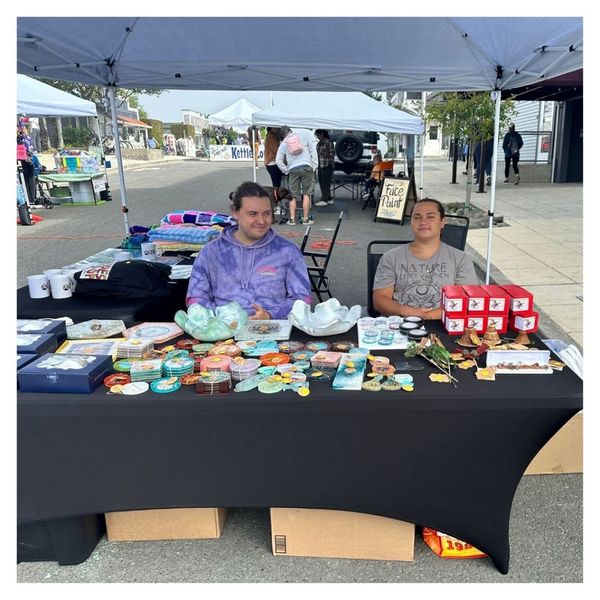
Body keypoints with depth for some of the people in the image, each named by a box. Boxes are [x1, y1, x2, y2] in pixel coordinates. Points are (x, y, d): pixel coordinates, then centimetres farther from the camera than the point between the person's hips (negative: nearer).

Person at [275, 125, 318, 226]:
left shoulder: (283, 144, 9)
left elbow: (278, 161, 4)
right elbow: (313, 152, 9)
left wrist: (286, 171, 10)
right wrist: (314, 166, 11)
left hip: (293, 169, 0)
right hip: (306, 167, 0)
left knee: (293, 195, 7)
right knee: (306, 194, 2)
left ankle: (292, 219, 3)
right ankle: (306, 219, 1)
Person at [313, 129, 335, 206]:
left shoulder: (328, 142, -7)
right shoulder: (319, 143, 16)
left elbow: (332, 154, -7)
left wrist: (326, 155, -19)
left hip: (327, 165, -8)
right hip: (320, 165, 8)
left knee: (325, 183, -9)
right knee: (321, 183, 7)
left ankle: (324, 200, -12)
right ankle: (329, 199, 13)